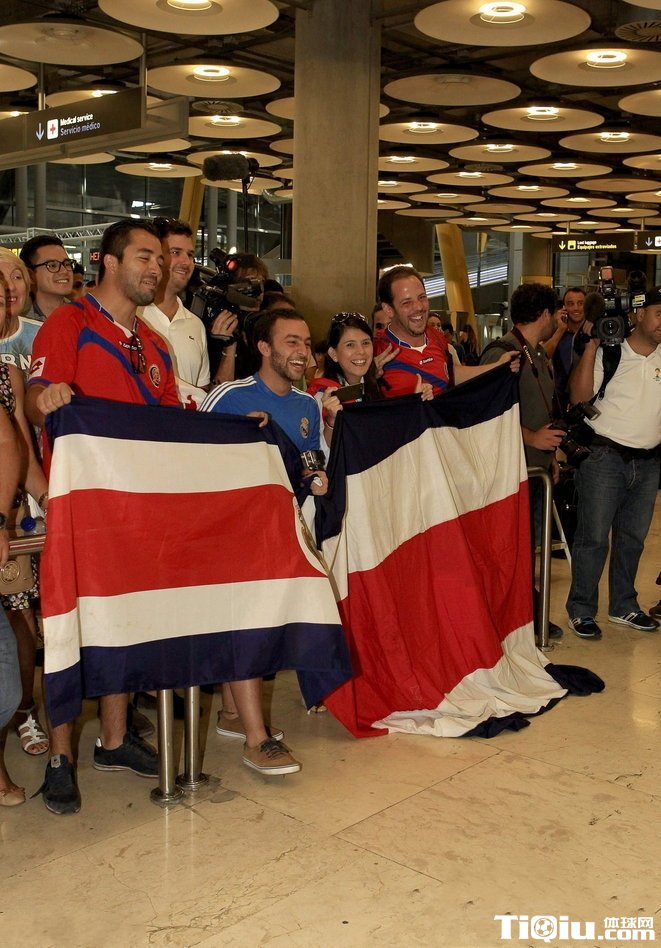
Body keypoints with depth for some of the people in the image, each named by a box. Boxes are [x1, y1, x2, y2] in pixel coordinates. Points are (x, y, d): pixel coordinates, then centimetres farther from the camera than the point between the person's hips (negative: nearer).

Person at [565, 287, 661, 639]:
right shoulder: (608, 353, -7)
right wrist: (591, 346, -20)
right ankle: (581, 610, 11)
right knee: (594, 537, -2)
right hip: (605, 457, -5)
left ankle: (623, 607, 30)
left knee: (633, 537, 15)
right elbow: (579, 396, -17)